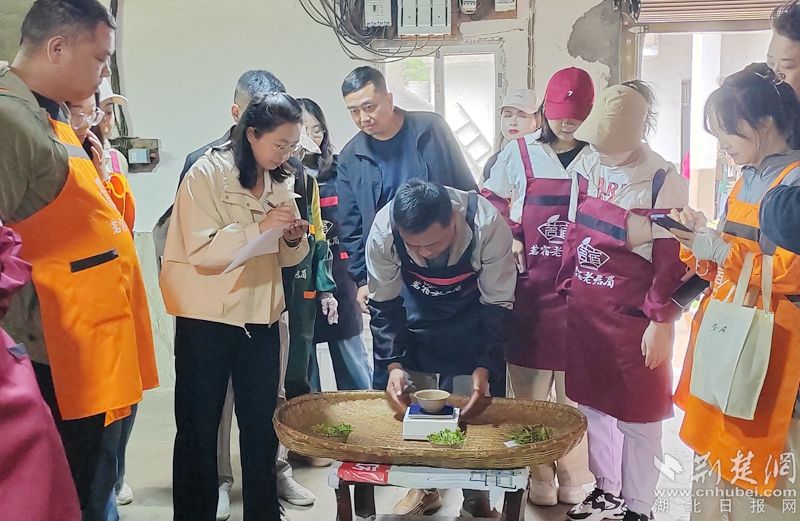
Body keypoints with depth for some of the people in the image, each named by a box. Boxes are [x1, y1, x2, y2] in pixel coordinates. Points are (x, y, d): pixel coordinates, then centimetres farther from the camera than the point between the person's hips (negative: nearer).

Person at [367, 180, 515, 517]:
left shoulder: (487, 225, -35)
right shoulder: (382, 231, -30)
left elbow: (498, 305, -23)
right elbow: (383, 304, -15)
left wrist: (483, 367, -31)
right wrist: (393, 364, -25)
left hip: (475, 318, -1)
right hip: (417, 322, 2)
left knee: (477, 411, 0)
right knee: (412, 408, 4)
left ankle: (477, 497, 21)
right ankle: (424, 489, 25)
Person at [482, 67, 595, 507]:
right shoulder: (519, 153, 2)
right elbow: (489, 205, 11)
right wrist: (507, 240, -4)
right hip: (529, 288, 1)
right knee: (529, 388, 7)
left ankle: (575, 474, 22)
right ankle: (537, 471, 22)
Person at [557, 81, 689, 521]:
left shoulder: (663, 181, -14)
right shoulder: (587, 163, 3)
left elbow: (672, 260, -12)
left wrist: (662, 322, -12)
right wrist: (569, 287, 10)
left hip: (634, 316, -6)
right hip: (584, 310, 6)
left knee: (636, 417, 7)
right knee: (592, 403, 17)